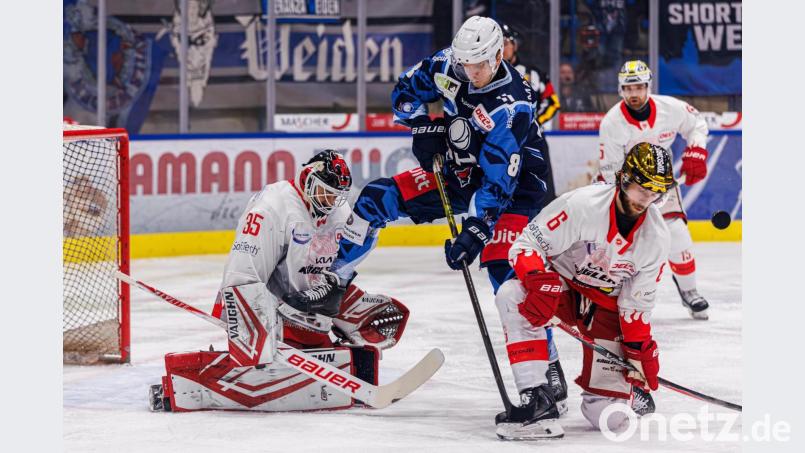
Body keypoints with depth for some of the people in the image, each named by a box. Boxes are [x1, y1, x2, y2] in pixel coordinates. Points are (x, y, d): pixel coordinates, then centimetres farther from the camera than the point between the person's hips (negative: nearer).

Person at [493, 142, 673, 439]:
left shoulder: (655, 237, -12)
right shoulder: (582, 204, -26)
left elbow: (637, 302, -1)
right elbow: (527, 245, -22)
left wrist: (640, 350, -4)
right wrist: (540, 282, -39)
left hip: (607, 306, 2)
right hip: (561, 285, -2)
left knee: (608, 417, -11)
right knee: (512, 297, -39)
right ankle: (537, 401, -37)